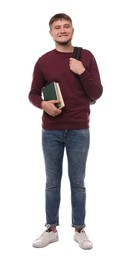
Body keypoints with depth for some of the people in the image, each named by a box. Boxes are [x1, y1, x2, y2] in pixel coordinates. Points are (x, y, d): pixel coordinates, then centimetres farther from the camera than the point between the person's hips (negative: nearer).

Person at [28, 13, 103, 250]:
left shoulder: (86, 57, 1)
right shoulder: (43, 61, 2)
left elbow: (97, 94, 0)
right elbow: (33, 94, 8)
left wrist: (82, 72, -14)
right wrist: (43, 104, -13)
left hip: (79, 131, -1)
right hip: (50, 132, 1)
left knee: (77, 182, 8)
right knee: (52, 182, 10)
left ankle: (79, 230, 22)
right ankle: (51, 229, 24)